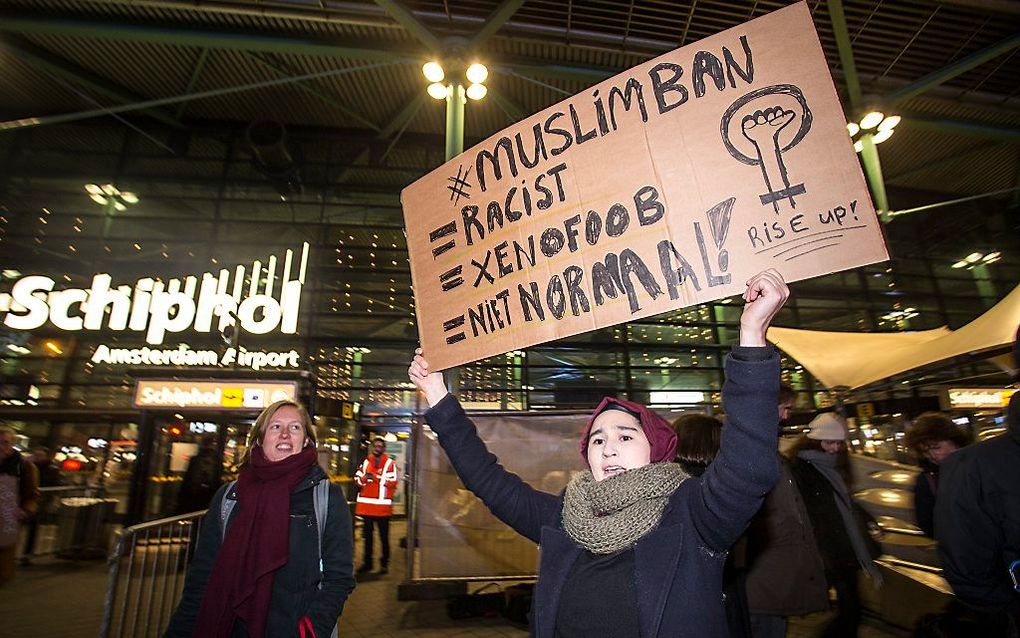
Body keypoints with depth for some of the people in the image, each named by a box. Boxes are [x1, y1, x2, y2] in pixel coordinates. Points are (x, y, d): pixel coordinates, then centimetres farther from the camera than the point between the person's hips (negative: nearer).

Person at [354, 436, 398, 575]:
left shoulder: (390, 464, -4)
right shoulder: (365, 462, 10)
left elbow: (392, 482, -13)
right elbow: (357, 479, 10)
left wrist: (375, 477, -19)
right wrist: (364, 478, -11)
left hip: (382, 507, -4)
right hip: (366, 506, 4)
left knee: (384, 536, 5)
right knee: (367, 535, 15)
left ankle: (384, 563, 15)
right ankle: (367, 562, 26)